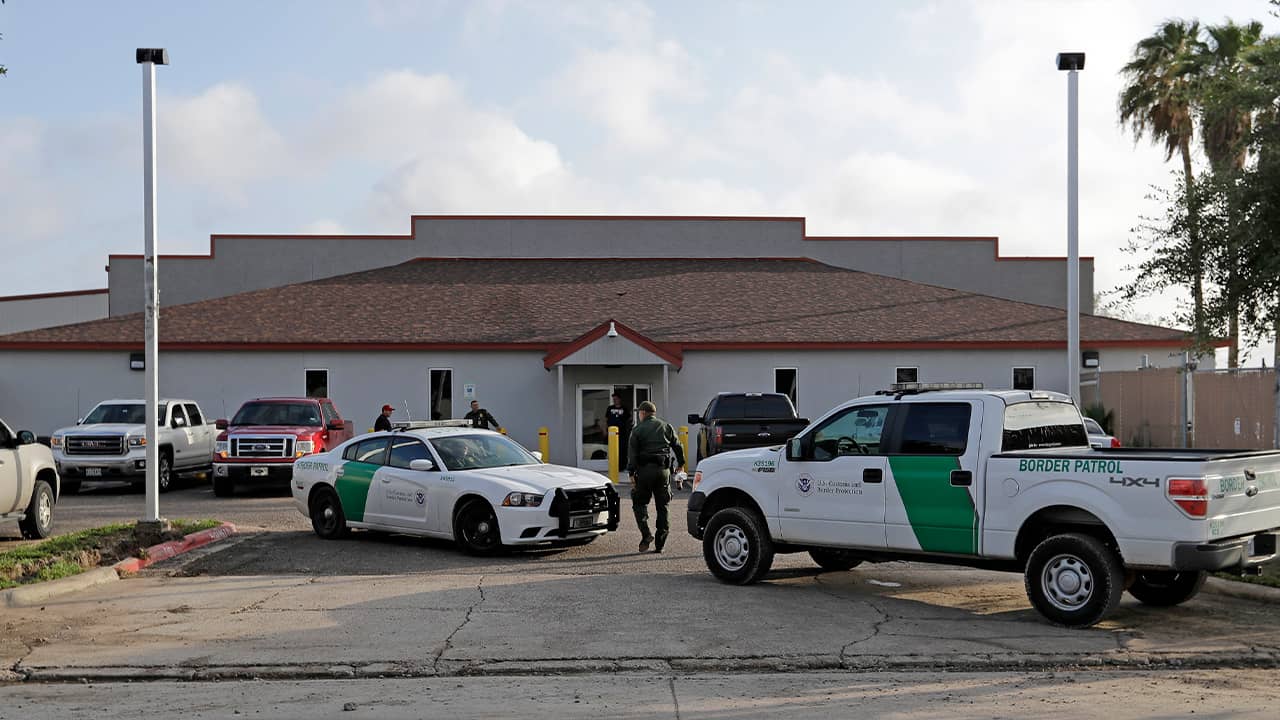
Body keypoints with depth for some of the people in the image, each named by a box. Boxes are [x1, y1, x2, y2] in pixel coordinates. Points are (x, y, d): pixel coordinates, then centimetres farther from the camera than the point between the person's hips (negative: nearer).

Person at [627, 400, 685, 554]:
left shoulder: (638, 429, 1)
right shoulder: (666, 427, 12)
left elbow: (632, 453, -6)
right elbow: (677, 447, 12)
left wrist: (631, 473, -7)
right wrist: (681, 464, 22)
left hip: (644, 470, -3)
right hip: (663, 470, 3)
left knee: (639, 502, 9)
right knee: (662, 506, 7)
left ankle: (646, 534, -9)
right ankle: (659, 544, 6)